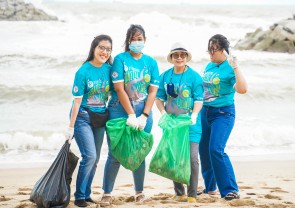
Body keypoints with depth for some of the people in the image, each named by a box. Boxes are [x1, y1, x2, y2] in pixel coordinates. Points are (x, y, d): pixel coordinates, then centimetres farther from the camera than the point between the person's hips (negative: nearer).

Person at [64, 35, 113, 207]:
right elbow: (77, 101, -14)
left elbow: (111, 92, 11)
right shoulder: (83, 72, -15)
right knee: (89, 156, -15)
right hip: (83, 117, -6)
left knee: (95, 159, 8)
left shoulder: (109, 69, 0)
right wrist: (71, 126, -13)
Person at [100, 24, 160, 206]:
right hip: (120, 110, -3)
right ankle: (107, 193, 2)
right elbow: (119, 89, -9)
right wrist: (131, 115, -13)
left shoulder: (151, 62, 6)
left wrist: (143, 116, -8)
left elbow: (153, 91, 3)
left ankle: (139, 192, 19)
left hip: (143, 111, 3)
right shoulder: (120, 59, -4)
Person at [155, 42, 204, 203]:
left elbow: (199, 99, -6)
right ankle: (179, 192, 21)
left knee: (192, 157, -10)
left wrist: (194, 115, -22)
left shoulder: (194, 76, -3)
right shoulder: (165, 76, 7)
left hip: (190, 123, -3)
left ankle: (192, 195, 0)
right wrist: (163, 112, -10)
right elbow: (159, 98, 9)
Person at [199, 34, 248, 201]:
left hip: (223, 113, -8)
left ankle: (230, 190, -15)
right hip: (205, 112, 8)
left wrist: (236, 67, -33)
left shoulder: (230, 68, -14)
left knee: (216, 149, -19)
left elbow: (242, 89, -30)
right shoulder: (209, 66, 9)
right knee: (204, 149, 11)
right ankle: (210, 187, 26)